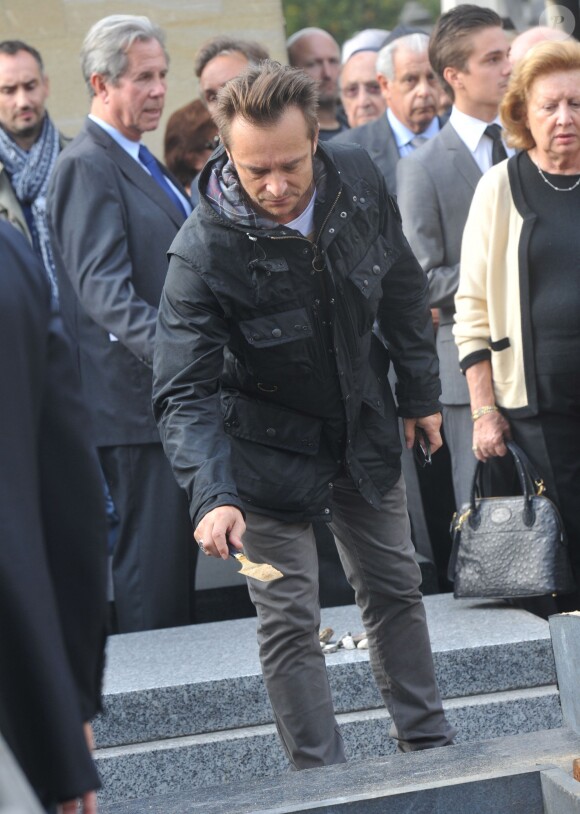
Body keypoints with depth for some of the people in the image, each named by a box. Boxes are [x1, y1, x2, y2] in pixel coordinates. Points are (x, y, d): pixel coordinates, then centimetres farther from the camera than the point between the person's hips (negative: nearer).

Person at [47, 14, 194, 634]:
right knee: (152, 556, -7)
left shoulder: (140, 162, 18)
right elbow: (104, 289, -24)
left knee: (177, 548, 13)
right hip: (137, 397, -10)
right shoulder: (87, 167, -14)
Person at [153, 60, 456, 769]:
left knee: (394, 588, 17)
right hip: (267, 444, -5)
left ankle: (428, 744, 33)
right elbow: (184, 393, -30)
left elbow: (401, 287, 3)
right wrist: (213, 496, -43)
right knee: (288, 619, -4)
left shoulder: (357, 179, -16)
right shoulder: (203, 251, -30)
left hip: (363, 427, 5)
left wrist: (421, 392, 10)